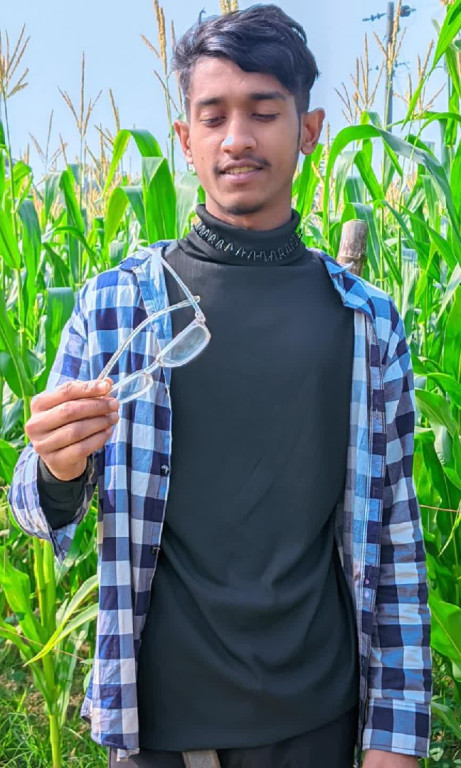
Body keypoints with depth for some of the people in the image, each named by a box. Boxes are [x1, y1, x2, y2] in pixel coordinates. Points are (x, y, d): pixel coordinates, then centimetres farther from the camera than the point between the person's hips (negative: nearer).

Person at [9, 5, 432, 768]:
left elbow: (393, 537, 1)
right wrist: (56, 469, -22)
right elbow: (43, 516, 1)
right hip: (161, 703, 0)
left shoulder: (368, 322, -2)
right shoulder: (115, 302, -5)